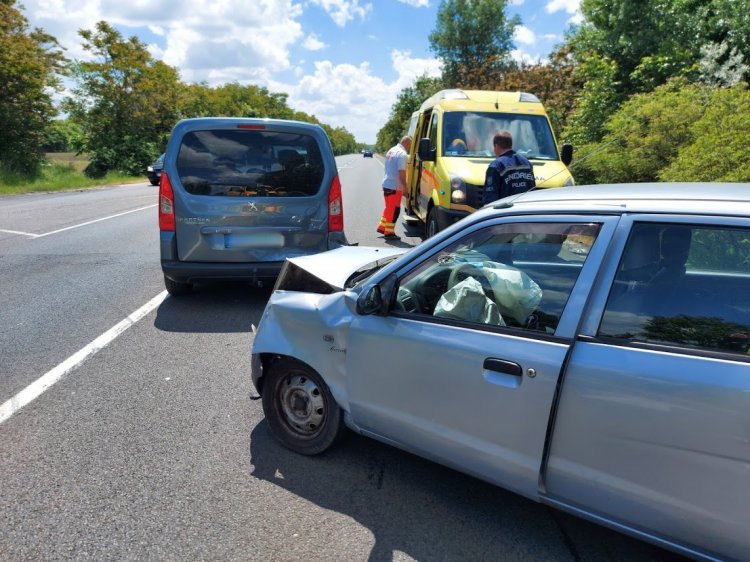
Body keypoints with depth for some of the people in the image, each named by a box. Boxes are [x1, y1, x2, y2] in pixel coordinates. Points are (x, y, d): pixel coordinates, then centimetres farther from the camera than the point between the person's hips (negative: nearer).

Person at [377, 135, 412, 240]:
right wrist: (405, 187, -17)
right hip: (395, 186, -9)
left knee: (389, 207, 21)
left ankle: (382, 227, 28)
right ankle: (389, 232, 2)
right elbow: (402, 173, -21)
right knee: (394, 209, -2)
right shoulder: (402, 154, -17)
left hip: (386, 183, 9)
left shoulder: (391, 150, 13)